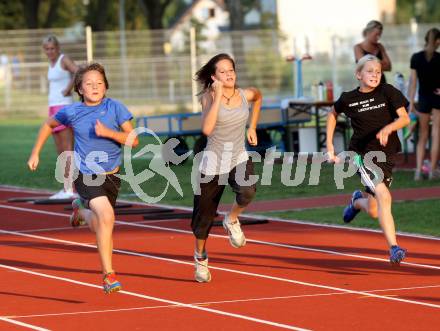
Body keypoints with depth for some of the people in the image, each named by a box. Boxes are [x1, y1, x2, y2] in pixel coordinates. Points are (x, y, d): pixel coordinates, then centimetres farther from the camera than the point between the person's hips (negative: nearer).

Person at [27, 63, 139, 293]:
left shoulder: (115, 108, -6)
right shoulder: (72, 112, -5)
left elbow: (133, 140, -8)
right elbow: (49, 125, 15)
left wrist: (108, 132, -22)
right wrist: (35, 153, 14)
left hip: (111, 175, 3)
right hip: (86, 175, -3)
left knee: (99, 227, 14)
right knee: (107, 216, -25)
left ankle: (81, 210, 51)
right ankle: (108, 275, -19)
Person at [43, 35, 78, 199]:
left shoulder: (64, 60, -9)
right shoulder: (51, 63, 17)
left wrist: (67, 90, -17)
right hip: (53, 107, 9)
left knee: (67, 150, -12)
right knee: (60, 151, 9)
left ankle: (72, 189, -15)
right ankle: (66, 188, 13)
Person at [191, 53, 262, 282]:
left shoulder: (245, 95, -3)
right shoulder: (209, 97, -13)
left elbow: (259, 96, 24)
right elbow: (207, 129, -31)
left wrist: (252, 127, 19)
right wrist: (217, 97, -30)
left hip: (239, 159, 2)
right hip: (213, 162, -2)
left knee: (247, 193, -32)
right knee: (204, 215, 10)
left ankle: (232, 220, 2)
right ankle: (200, 258, 37)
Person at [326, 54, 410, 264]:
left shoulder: (388, 92, -3)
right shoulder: (348, 99, -1)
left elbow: (404, 118, -9)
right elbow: (333, 114, 19)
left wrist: (388, 128, -30)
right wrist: (329, 146, 16)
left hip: (386, 154, 2)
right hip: (362, 153, -2)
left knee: (374, 212, 9)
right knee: (384, 196, -24)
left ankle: (357, 201, 47)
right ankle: (394, 248, -25)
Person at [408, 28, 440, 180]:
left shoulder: (416, 58, -5)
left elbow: (413, 81, -5)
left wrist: (411, 103, -3)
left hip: (424, 99, 2)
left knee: (422, 136, 10)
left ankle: (419, 170, -2)